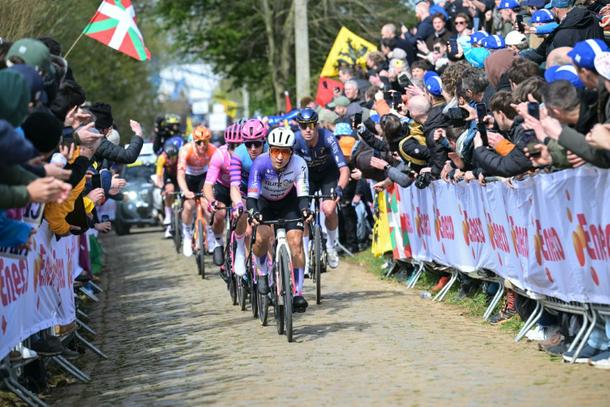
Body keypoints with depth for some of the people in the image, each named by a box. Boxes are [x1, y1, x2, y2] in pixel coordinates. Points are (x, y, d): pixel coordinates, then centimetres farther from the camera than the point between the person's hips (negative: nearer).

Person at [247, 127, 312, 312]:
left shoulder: (299, 164, -29)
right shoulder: (261, 163, -32)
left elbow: (303, 193, -33)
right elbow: (252, 194, -36)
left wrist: (305, 210, -54)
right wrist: (252, 213, -56)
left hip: (288, 202, 1)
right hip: (265, 202, -1)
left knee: (296, 240, -17)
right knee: (262, 237, -25)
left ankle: (298, 292, -11)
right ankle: (262, 273, 6)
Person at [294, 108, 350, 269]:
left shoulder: (327, 138, -33)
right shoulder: (296, 140, -28)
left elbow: (344, 170, -37)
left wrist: (339, 189, -53)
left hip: (329, 173, -2)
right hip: (308, 174, 2)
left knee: (329, 210, -21)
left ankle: (331, 246, 5)